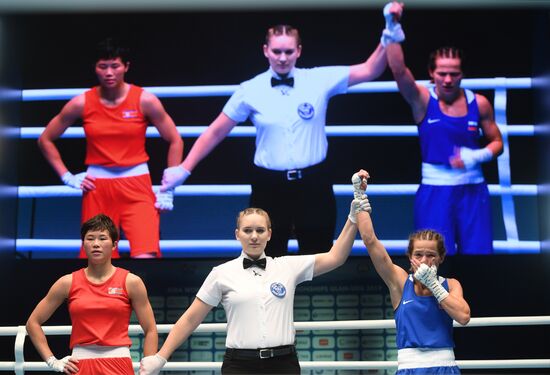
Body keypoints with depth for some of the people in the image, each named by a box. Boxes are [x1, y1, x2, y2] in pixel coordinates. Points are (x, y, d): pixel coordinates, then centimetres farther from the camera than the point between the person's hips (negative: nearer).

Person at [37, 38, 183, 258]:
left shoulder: (145, 100, -3)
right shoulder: (82, 103, 0)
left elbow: (175, 141, 3)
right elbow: (45, 140, 11)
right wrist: (67, 177, 3)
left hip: (136, 185, -2)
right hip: (97, 188, 2)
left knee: (145, 257, -19)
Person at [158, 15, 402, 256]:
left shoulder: (320, 80, -2)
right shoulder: (250, 90, -2)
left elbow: (369, 70, -5)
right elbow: (215, 133, 4)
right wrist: (184, 170, 3)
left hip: (314, 184, 0)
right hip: (269, 187, 0)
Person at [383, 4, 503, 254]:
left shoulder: (479, 103, 0)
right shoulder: (422, 100, -6)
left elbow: (497, 142, 9)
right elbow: (398, 69, -23)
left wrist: (477, 156, -13)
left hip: (472, 188, 2)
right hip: (435, 189, -2)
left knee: (478, 251, 4)